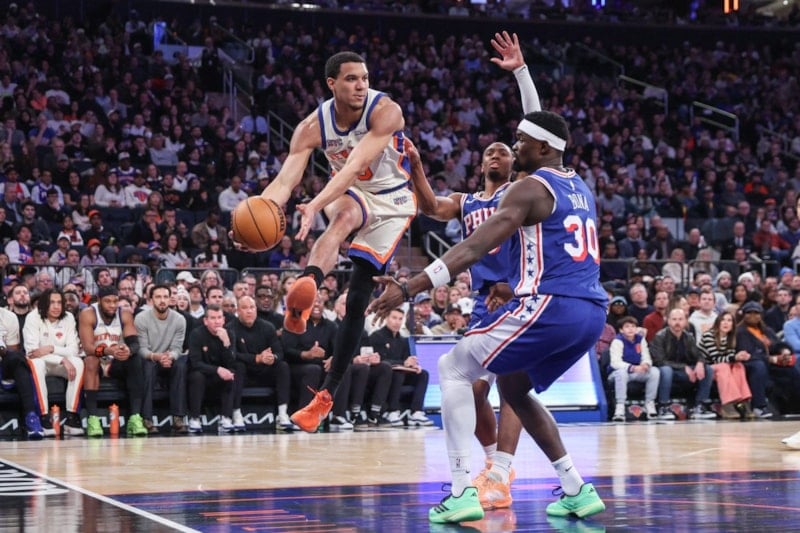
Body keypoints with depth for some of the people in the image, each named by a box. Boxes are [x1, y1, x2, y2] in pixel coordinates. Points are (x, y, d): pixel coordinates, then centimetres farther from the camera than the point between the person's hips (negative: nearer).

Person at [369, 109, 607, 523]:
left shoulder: (530, 188, -6)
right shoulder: (580, 189, 20)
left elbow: (474, 248, -15)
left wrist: (408, 290, -19)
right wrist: (515, 285, 35)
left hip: (550, 306, -9)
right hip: (591, 311, 9)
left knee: (453, 369, 2)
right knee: (513, 388, 27)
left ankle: (462, 492, -7)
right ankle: (577, 490, 18)